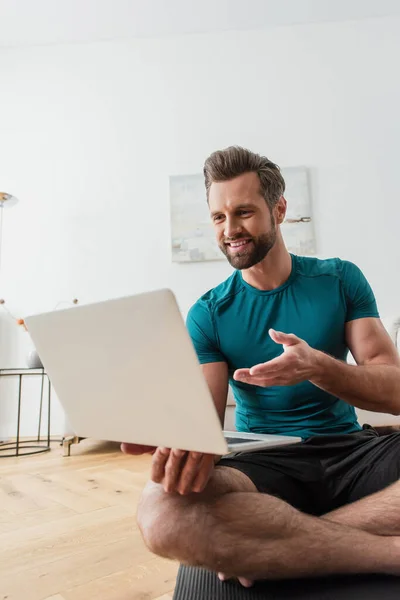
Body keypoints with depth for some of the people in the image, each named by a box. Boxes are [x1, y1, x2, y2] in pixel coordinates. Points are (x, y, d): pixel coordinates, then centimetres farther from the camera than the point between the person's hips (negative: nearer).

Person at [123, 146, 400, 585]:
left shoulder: (340, 280, 2)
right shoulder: (208, 314, 1)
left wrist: (318, 367, -25)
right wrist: (189, 447, -32)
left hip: (351, 450, 2)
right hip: (264, 462, -1)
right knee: (162, 510, -34)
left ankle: (258, 546, -21)